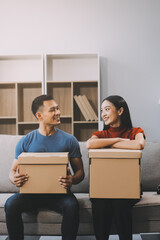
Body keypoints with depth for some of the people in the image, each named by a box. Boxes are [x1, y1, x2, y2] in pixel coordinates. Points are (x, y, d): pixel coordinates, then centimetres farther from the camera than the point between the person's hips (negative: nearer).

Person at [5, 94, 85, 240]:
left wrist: (72, 180, -22)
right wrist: (14, 179, -19)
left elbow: (80, 171, 3)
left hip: (59, 192, -1)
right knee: (11, 204, -26)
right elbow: (13, 170, 7)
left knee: (72, 205, -31)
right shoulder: (25, 141, 5)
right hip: (32, 191, 1)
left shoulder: (69, 140, 4)